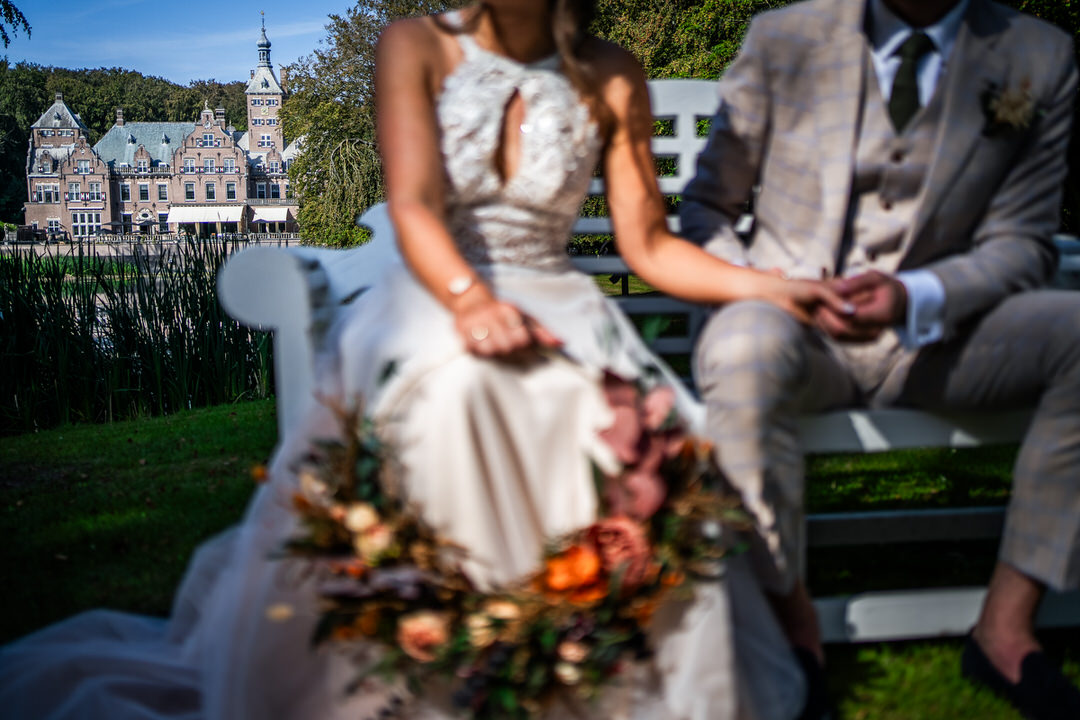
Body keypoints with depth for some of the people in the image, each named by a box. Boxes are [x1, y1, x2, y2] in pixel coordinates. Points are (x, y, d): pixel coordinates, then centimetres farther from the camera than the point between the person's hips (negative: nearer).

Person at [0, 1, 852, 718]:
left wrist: (767, 285, -8)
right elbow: (414, 204, -10)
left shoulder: (610, 78, 10)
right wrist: (470, 300, -31)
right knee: (452, 389, -38)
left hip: (553, 304, 2)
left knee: (623, 427, -31)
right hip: (431, 300, -2)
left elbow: (648, 245, 7)